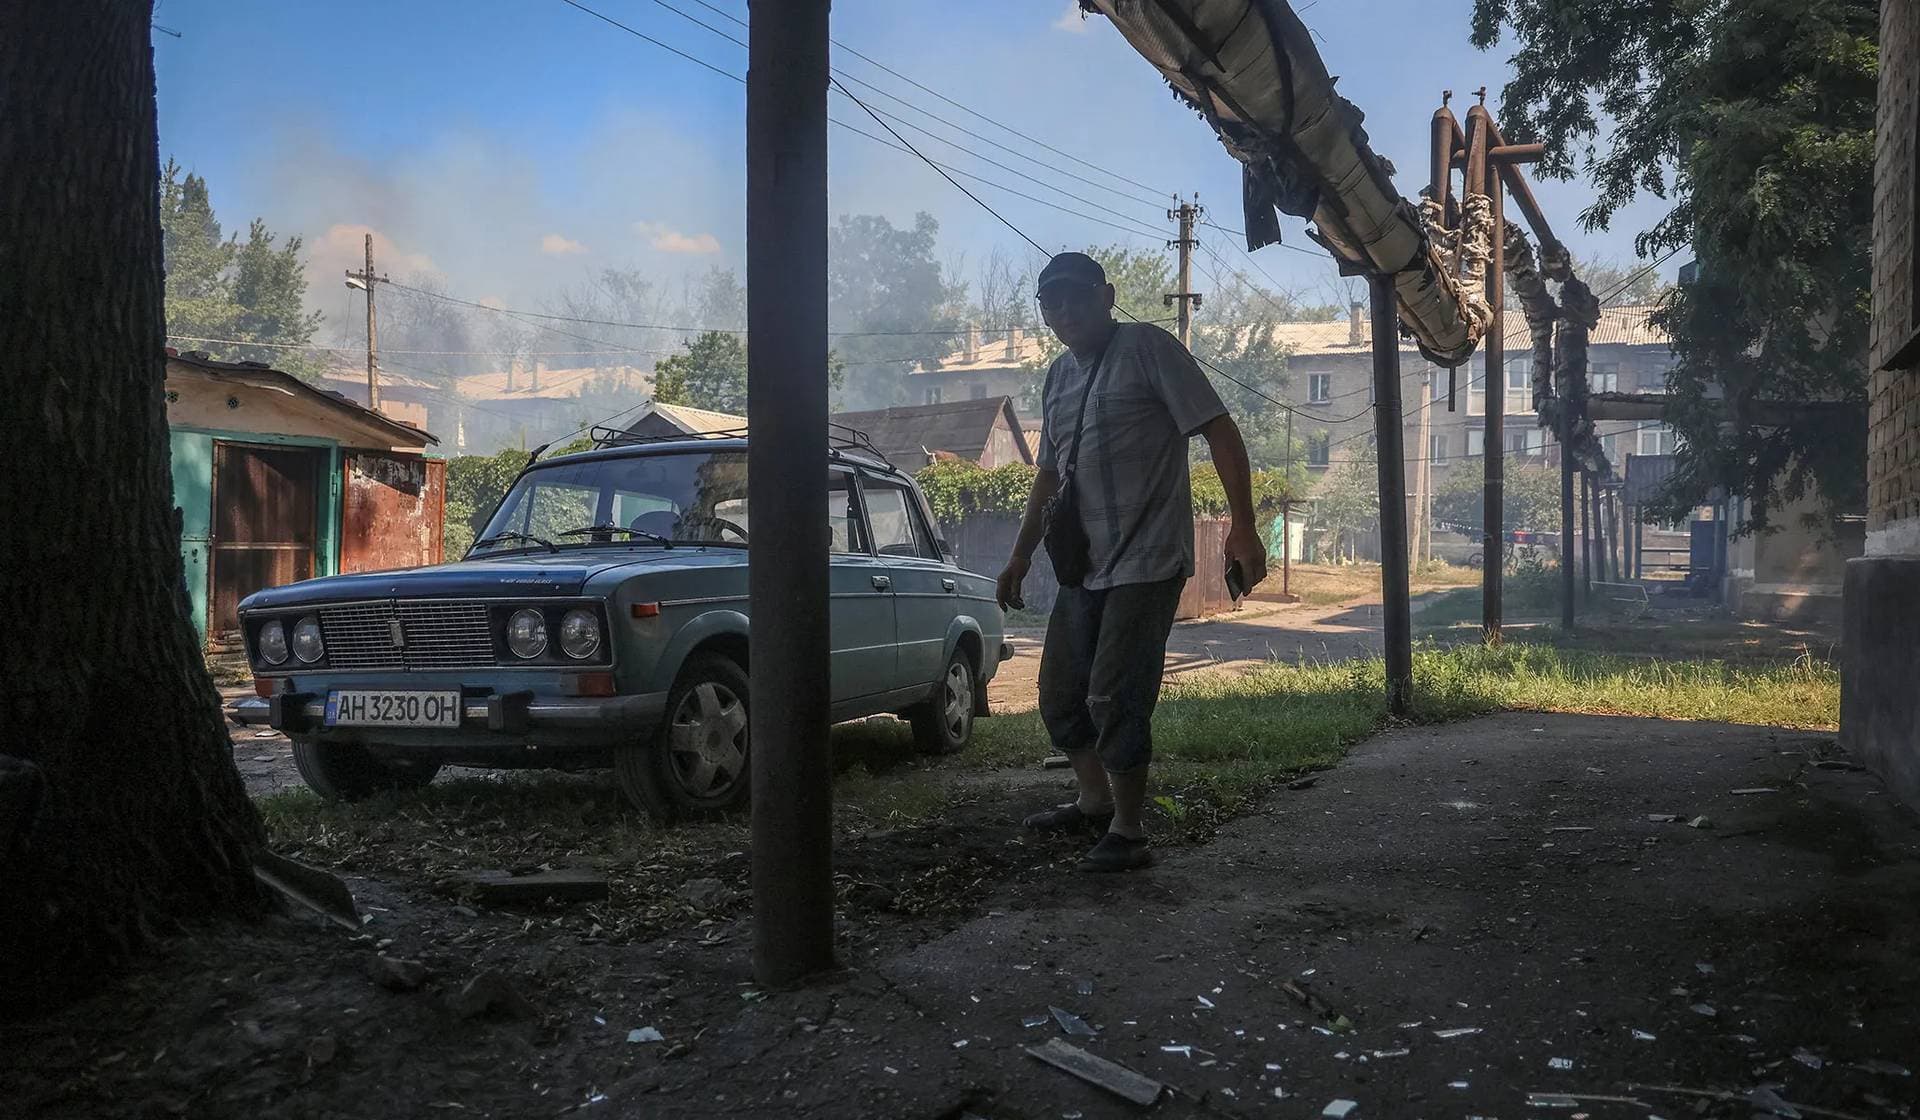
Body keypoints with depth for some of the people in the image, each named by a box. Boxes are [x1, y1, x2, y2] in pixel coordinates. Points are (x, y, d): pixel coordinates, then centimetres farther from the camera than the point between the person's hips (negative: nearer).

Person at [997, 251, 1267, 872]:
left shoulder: (1147, 348, -8)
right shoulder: (1057, 378, 15)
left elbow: (1220, 431, -11)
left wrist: (1243, 528, -17)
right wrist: (1020, 558, 25)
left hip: (1146, 563, -8)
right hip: (1084, 565, 8)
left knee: (1115, 698, -9)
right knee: (1060, 693, 14)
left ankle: (1128, 832, 5)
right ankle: (1095, 800, 34)